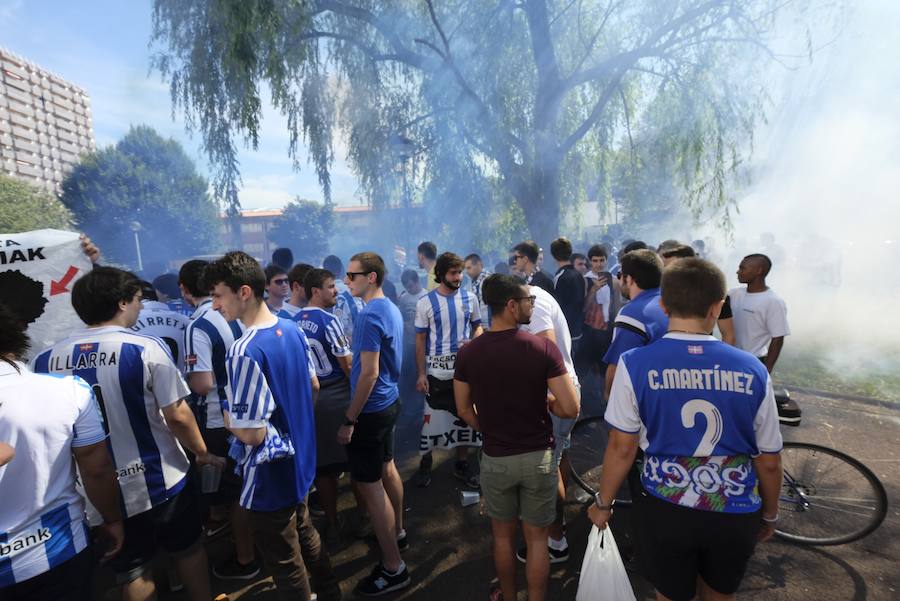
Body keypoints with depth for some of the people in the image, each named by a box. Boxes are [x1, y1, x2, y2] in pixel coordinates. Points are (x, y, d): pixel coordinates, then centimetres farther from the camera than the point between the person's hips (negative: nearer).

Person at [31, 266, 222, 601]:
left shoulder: (46, 360, -6)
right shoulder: (146, 348, -19)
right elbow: (177, 415, -16)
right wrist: (202, 453, 1)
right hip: (159, 480, -3)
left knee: (131, 574, 22)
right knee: (188, 550, 22)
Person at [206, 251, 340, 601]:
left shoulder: (244, 352, -28)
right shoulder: (293, 330, -3)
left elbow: (252, 433, -26)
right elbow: (313, 387, 9)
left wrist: (225, 417, -8)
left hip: (270, 476, -8)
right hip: (299, 461, 9)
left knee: (286, 566, 14)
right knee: (307, 540, 28)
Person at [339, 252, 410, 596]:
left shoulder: (370, 316, -23)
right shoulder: (391, 309, 6)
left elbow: (369, 373, -24)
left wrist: (349, 420, -19)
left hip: (371, 409, -10)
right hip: (389, 401, 10)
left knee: (370, 486, 1)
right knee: (387, 469, 23)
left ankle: (393, 568, 13)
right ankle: (397, 532, 43)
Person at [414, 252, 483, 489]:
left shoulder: (470, 298, 0)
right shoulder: (426, 302, -6)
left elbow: (477, 326, 12)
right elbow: (420, 340, -4)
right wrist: (420, 374, -8)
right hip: (437, 371, -3)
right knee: (432, 419, 5)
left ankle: (461, 465, 30)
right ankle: (425, 463, 27)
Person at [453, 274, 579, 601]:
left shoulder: (467, 353, -10)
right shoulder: (543, 347, -18)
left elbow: (464, 410, 0)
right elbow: (570, 409, -18)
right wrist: (546, 401, 2)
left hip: (495, 458, 2)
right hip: (537, 456, -2)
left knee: (503, 535, 23)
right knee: (537, 538, 18)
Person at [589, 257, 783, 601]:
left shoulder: (635, 363, -17)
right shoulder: (752, 370, -10)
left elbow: (622, 448, -12)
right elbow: (769, 462, -1)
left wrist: (603, 503, 4)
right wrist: (769, 515, 17)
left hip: (665, 510, -2)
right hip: (736, 515, 2)